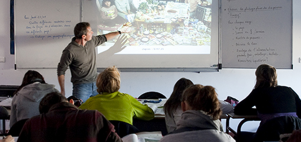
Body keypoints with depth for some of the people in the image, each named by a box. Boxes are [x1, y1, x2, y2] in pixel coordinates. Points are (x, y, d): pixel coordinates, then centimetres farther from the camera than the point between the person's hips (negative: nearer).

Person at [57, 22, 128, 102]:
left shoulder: (91, 41, 2)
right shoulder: (70, 51, -17)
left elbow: (103, 38, 24)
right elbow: (61, 70, -9)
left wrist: (119, 32, 32)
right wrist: (62, 91, -9)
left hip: (96, 84, 6)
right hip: (81, 87, -6)